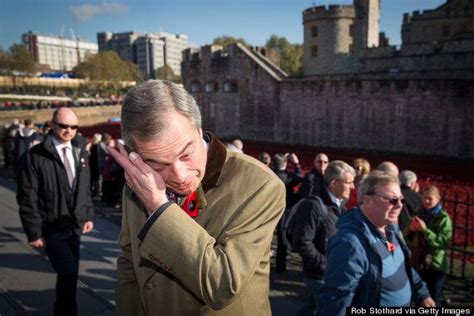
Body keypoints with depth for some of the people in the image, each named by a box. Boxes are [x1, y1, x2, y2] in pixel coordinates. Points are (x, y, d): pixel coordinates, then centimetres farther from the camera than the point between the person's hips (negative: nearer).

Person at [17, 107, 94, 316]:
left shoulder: (79, 154, 6)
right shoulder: (35, 156, -12)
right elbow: (27, 198, -12)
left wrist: (88, 215, 8)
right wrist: (34, 232, -12)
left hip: (74, 226, 5)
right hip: (51, 229, -5)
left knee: (70, 273, 16)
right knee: (68, 272, -9)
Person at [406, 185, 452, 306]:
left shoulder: (443, 218, -8)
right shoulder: (420, 214, 7)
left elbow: (444, 242, -19)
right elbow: (411, 240, 13)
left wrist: (425, 229, -24)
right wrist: (412, 230, -8)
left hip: (435, 265, -5)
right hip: (418, 263, 5)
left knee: (433, 299, 7)